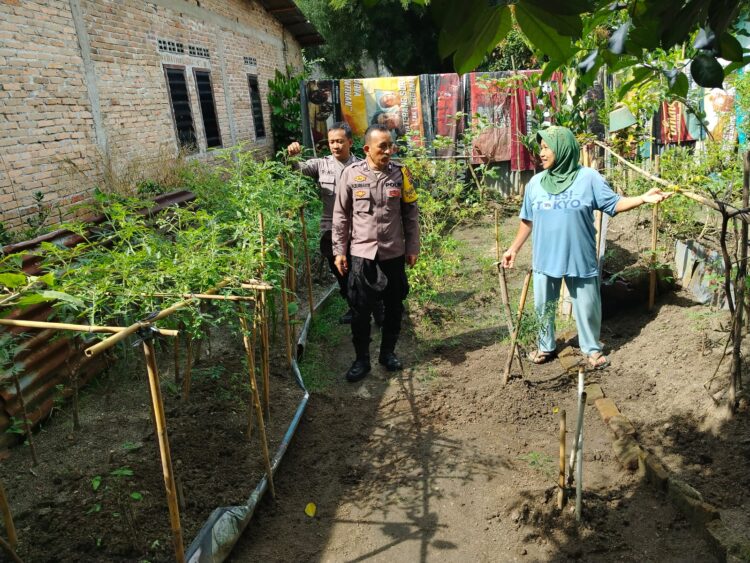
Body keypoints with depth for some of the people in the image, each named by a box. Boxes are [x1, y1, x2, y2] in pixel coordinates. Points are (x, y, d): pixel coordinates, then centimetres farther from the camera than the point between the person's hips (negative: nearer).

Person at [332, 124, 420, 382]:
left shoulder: (400, 173, -2)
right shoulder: (351, 174, -6)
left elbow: (411, 213, 4)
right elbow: (341, 215, 1)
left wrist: (412, 247, 3)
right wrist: (339, 251, 0)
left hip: (394, 253, 2)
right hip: (362, 254, -2)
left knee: (394, 307, 12)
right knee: (361, 310, 4)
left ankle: (388, 352, 31)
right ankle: (362, 359, 21)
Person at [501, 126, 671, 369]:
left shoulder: (589, 178, -6)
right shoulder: (536, 182, 2)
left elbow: (614, 203, -5)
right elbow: (528, 220, 9)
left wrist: (643, 198, -19)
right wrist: (514, 248, 11)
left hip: (580, 258, -2)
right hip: (545, 259, 3)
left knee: (587, 306, 10)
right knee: (544, 307, 14)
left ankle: (592, 348, 31)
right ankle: (546, 346, 34)